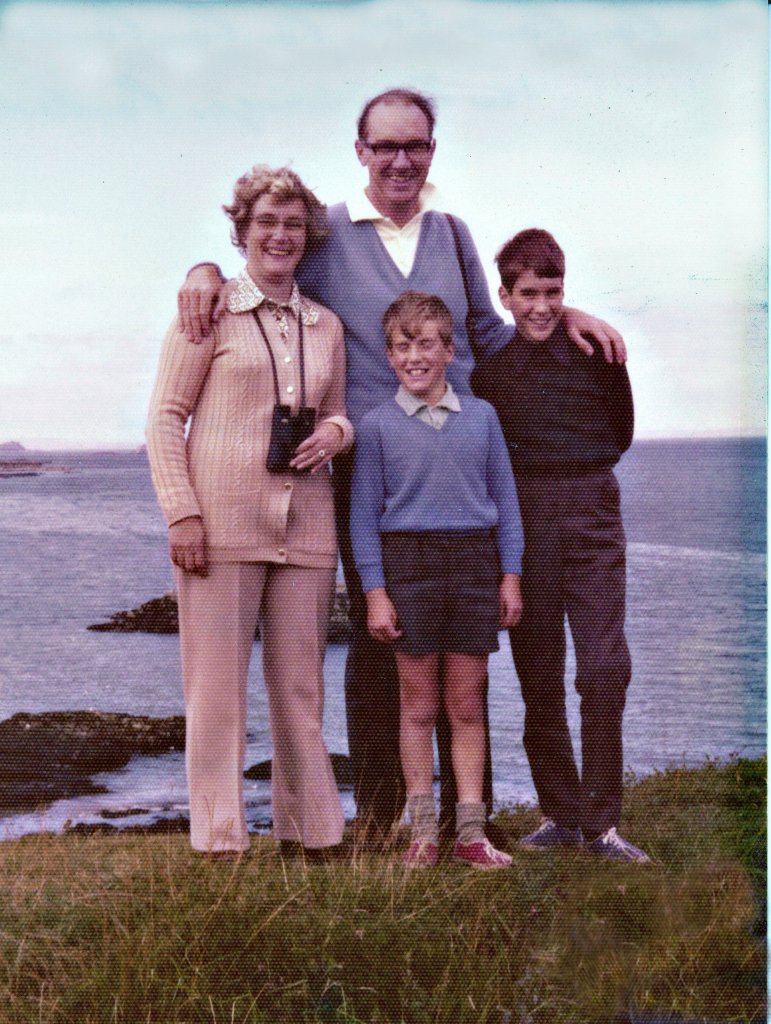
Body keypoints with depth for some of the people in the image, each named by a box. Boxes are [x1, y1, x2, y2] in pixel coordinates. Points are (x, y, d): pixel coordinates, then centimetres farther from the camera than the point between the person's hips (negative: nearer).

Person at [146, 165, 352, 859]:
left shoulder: (327, 326, 15)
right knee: (217, 685, -3)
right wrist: (182, 513, -11)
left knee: (300, 686, 7)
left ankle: (309, 831, 16)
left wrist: (336, 430, -1)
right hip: (221, 520, -4)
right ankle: (219, 842, 3)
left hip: (305, 527, 4)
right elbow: (166, 415, -1)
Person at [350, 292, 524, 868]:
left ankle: (471, 832, 12)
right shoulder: (378, 425, 2)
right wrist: (375, 592, -4)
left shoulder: (482, 416, 8)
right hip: (408, 563, -1)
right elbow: (365, 513, 2)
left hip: (474, 562, 2)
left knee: (467, 706, 5)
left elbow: (505, 499, 11)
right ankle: (424, 832, 13)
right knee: (418, 707, 4)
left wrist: (510, 576, 6)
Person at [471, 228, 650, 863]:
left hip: (592, 518, 0)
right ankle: (559, 813, 17)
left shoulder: (598, 350, 2)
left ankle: (601, 822, -1)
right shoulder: (487, 363, 2)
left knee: (606, 668, -9)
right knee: (539, 678, 5)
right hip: (523, 520, 1)